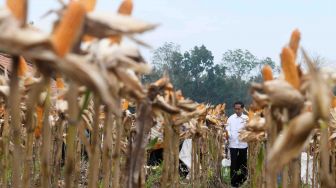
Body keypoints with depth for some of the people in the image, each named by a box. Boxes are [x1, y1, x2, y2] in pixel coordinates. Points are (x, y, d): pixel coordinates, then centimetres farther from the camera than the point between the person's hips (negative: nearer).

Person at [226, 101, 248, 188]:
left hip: (243, 144, 0)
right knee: (234, 163, -1)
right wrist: (227, 134, -20)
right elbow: (228, 129, -1)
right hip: (233, 144, 0)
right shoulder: (231, 118, 4)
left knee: (243, 163, 9)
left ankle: (243, 180, 22)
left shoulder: (246, 118, 2)